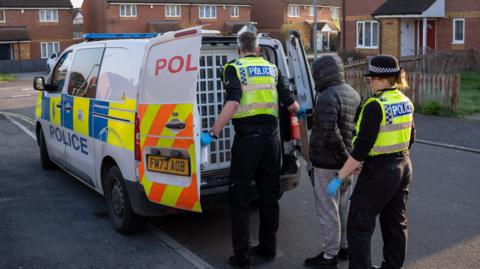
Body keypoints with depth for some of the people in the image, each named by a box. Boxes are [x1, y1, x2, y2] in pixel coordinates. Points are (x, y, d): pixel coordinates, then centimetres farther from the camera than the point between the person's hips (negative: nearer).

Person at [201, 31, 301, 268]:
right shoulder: (272, 69, 12)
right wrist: (299, 111, 33)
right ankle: (268, 248, 26)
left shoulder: (234, 68, -3)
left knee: (239, 199, 5)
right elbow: (290, 103, 10)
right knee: (269, 195, 16)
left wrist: (213, 133, -18)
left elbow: (232, 103, -19)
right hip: (271, 139, 5)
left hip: (247, 140, -4)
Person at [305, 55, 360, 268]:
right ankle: (344, 247, 32)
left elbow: (329, 133, -28)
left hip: (327, 163, -10)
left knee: (327, 210, 1)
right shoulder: (353, 94, 10)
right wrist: (349, 156, 13)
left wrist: (344, 156, -20)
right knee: (344, 206, 19)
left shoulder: (328, 97, -20)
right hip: (344, 162, 10)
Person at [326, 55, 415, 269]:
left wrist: (339, 178, -19)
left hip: (379, 171, -9)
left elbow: (361, 148, -24)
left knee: (359, 225, 2)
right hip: (403, 167, 9)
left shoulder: (375, 106, -21)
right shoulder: (405, 101, 5)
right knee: (395, 222, 19)